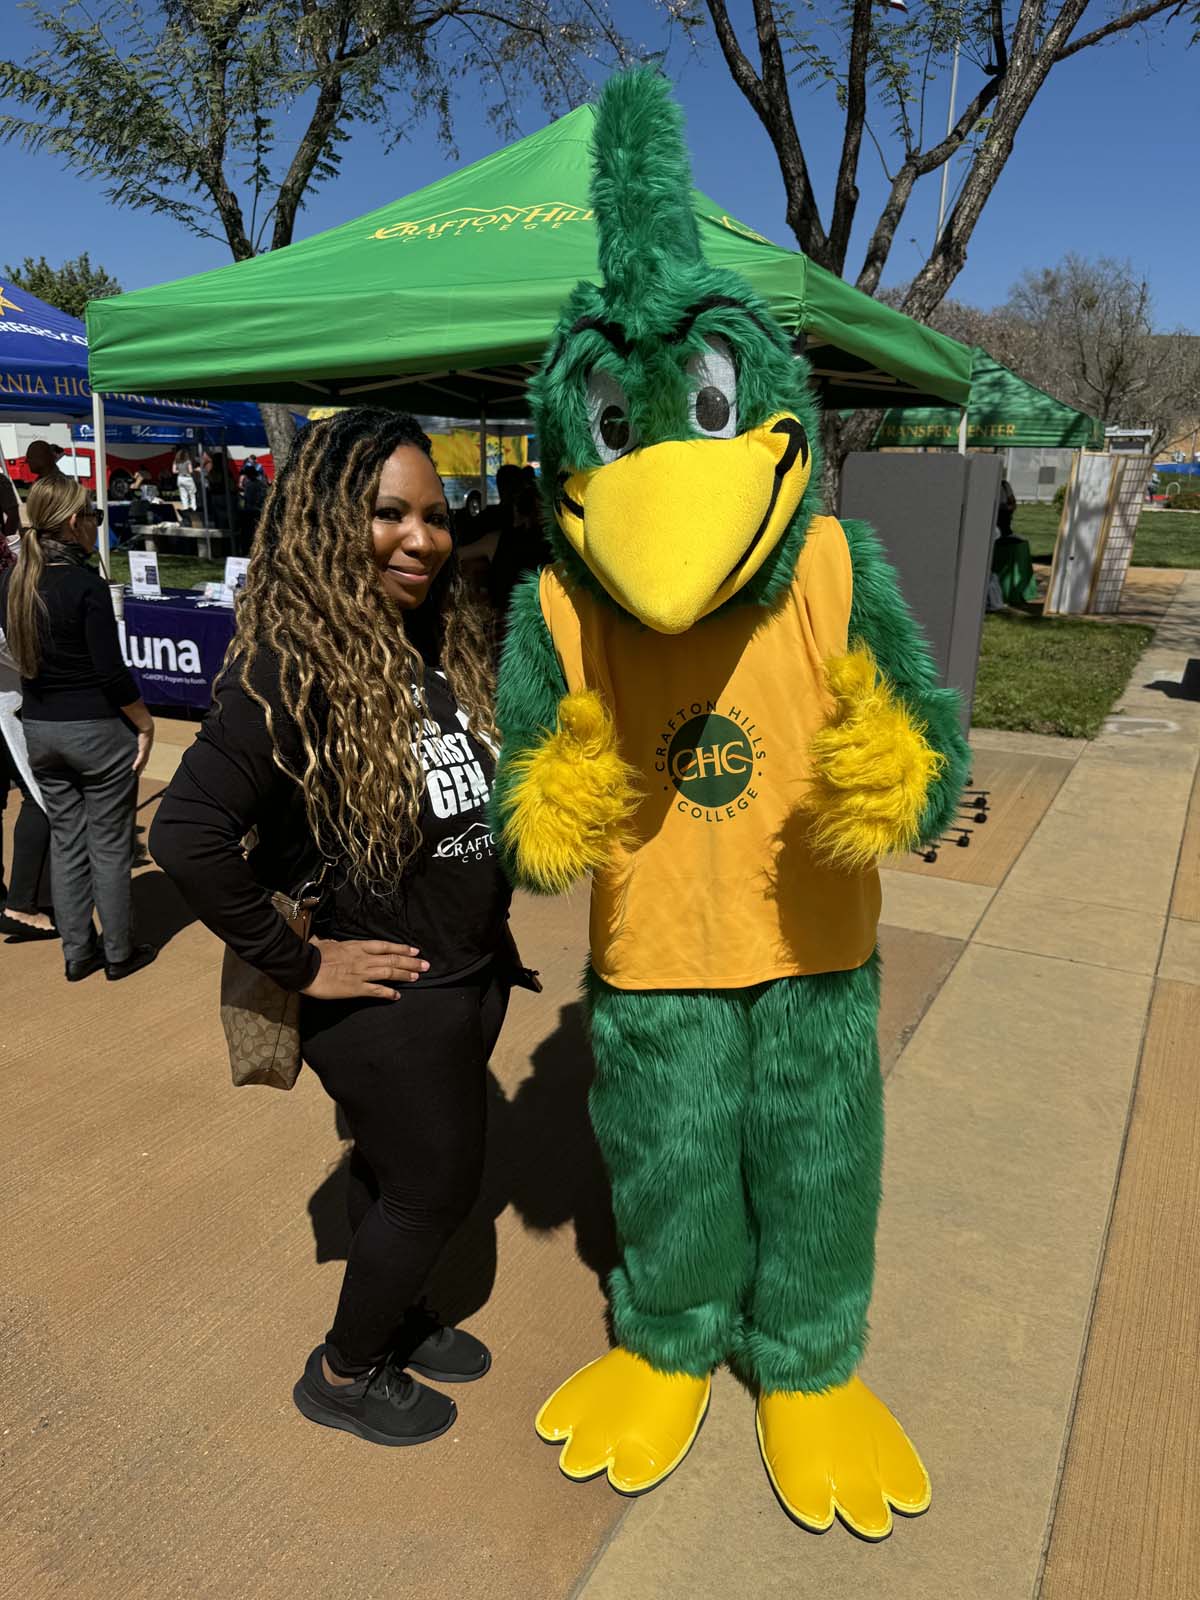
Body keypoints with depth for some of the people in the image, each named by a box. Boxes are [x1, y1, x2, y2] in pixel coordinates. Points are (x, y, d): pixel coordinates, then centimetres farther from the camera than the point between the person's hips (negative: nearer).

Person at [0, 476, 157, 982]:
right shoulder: (85, 584, -19)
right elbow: (112, 671, -18)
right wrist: (145, 724, -8)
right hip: (97, 729, -6)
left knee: (66, 840, 15)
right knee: (109, 845, 6)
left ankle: (77, 953, 24)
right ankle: (119, 954, 18)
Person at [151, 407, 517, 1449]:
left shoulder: (445, 646, 1)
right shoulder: (294, 666, -23)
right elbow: (188, 832, -30)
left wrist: (488, 924, 3)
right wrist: (299, 963, -21)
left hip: (475, 973, 7)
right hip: (388, 999, -7)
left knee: (400, 1163, 25)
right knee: (435, 1187, 10)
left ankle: (394, 1317, 50)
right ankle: (342, 1374, 36)